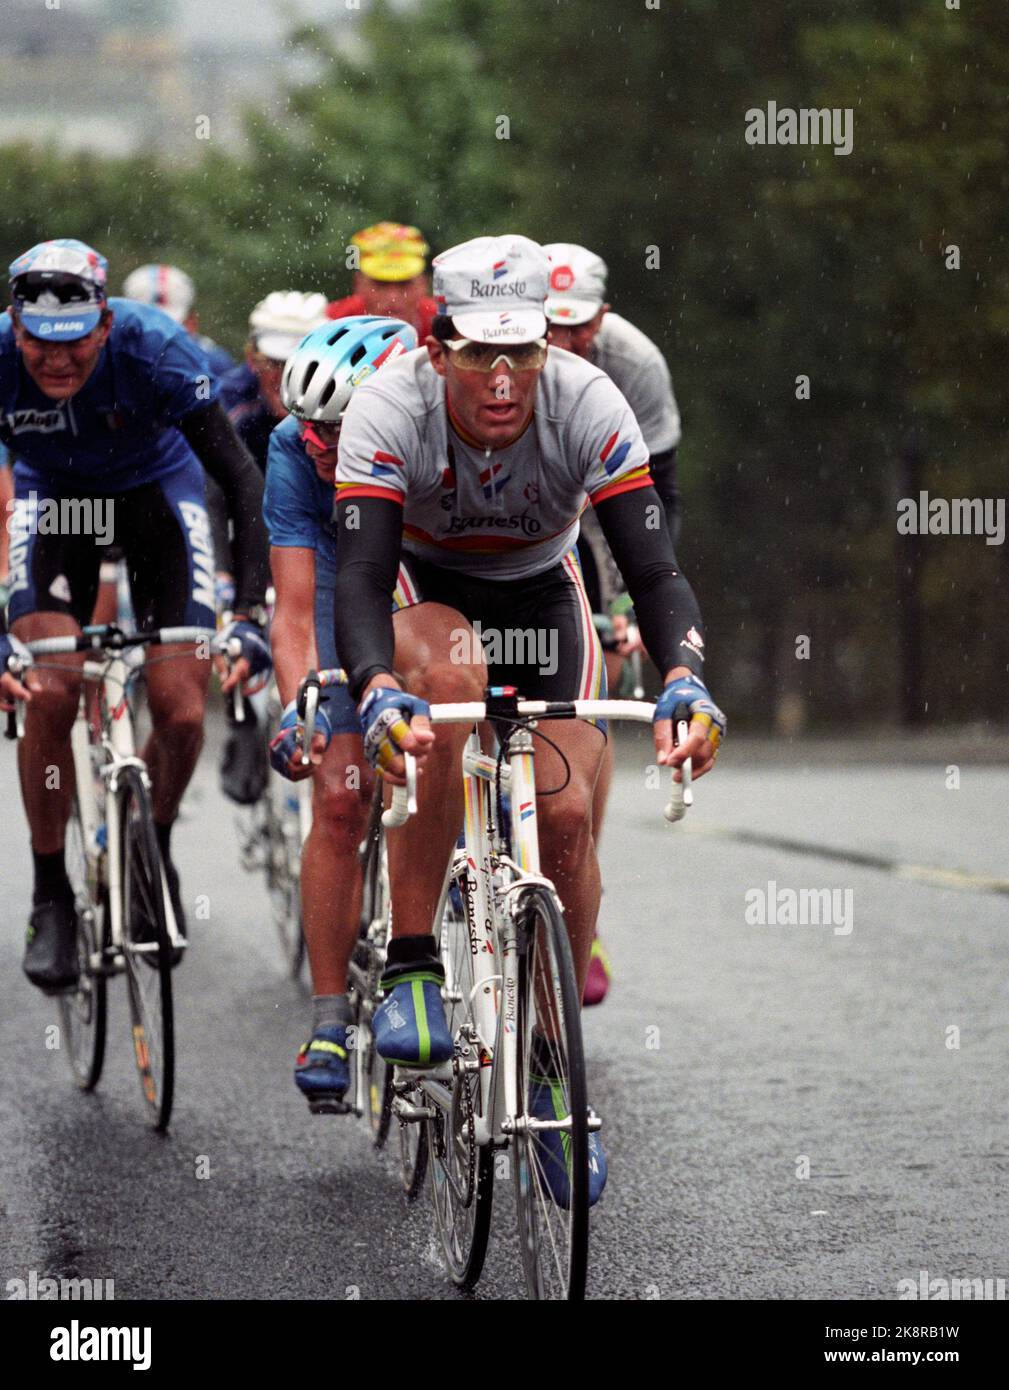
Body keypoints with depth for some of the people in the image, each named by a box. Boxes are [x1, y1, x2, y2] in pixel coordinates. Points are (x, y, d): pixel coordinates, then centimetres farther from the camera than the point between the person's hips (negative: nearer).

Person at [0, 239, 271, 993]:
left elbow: (241, 477, -31)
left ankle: (156, 847, 20)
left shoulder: (155, 349, -34)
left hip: (157, 488, 0)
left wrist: (254, 612, -42)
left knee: (182, 711, -11)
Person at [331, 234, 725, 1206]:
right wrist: (377, 690, -57)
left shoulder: (587, 406, -27)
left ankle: (548, 1068, 6)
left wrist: (683, 679, -49)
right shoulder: (388, 408, -30)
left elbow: (654, 568, -30)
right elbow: (358, 578, -37)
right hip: (424, 593, -2)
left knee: (566, 813, -16)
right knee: (448, 673, -37)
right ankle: (410, 963, -27)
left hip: (540, 596, 2)